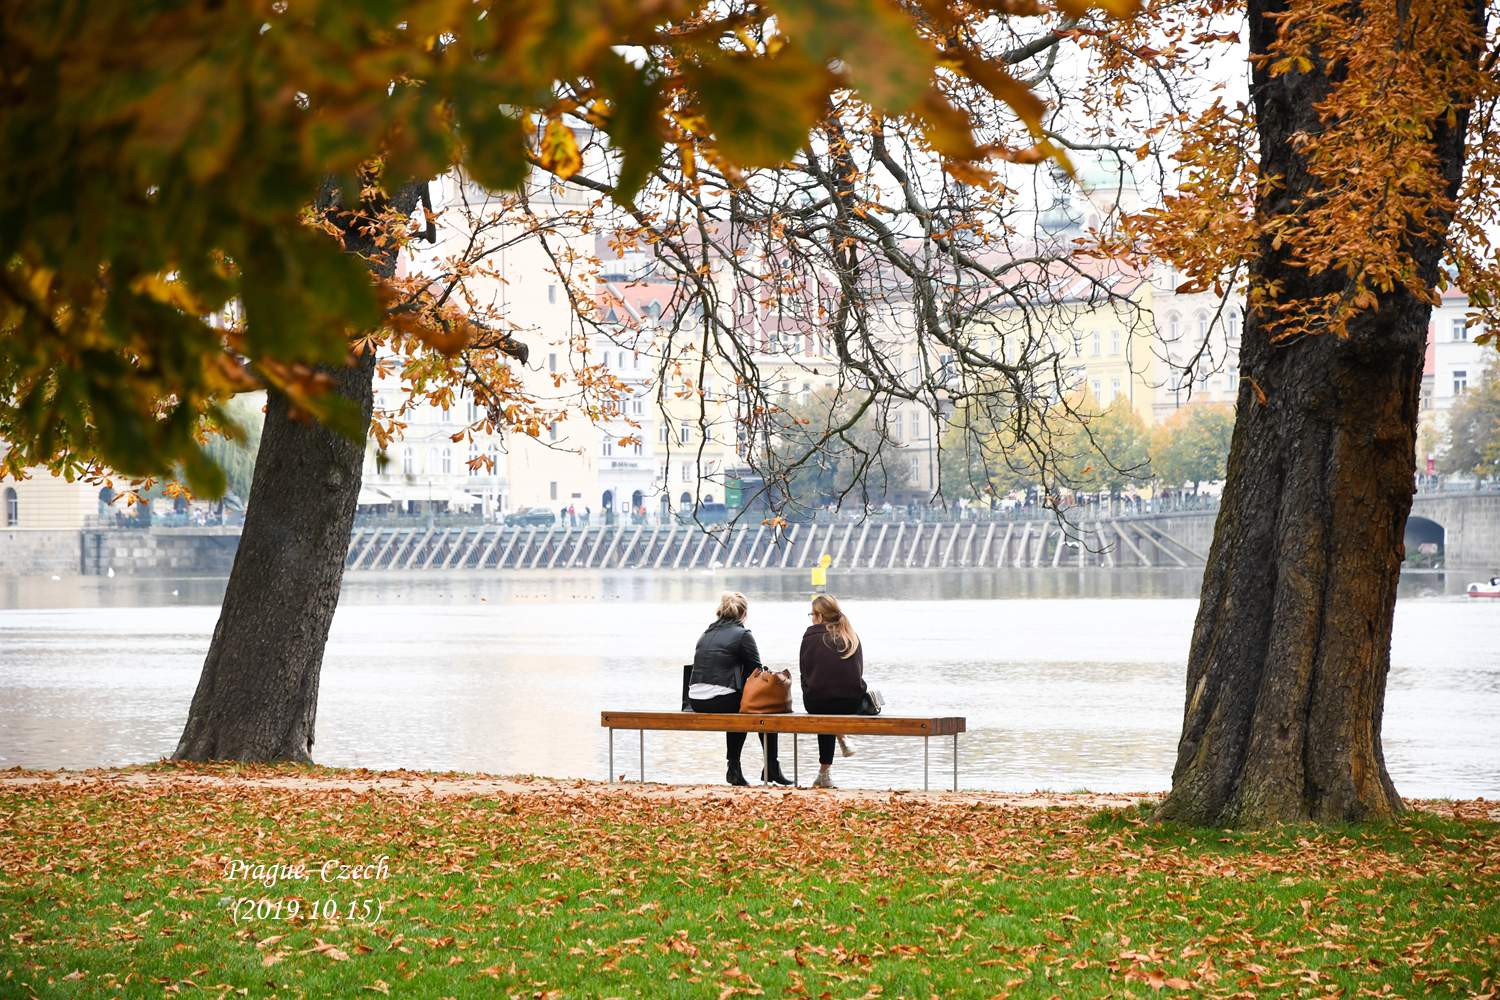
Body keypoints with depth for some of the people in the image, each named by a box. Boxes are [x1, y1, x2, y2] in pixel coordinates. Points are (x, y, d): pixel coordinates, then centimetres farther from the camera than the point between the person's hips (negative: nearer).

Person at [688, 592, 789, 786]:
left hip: (696, 701, 7)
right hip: (720, 701, -7)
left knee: (739, 709, 33)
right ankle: (772, 768, 22)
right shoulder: (742, 635, -4)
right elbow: (756, 671, -3)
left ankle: (734, 769, 30)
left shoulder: (706, 634, 18)